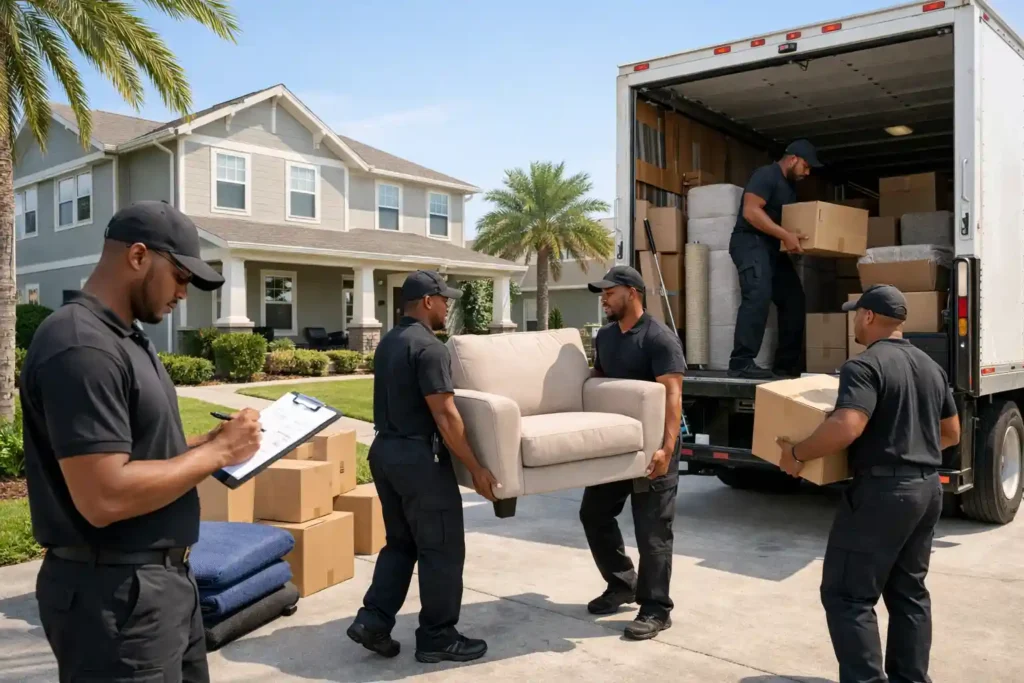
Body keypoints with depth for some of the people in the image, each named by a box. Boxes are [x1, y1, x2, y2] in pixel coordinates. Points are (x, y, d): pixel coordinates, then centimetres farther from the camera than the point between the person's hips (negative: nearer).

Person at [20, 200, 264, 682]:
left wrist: (211, 443, 1)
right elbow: (105, 497, -28)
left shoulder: (124, 338, 12)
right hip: (116, 593, -10)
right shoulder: (81, 346, -22)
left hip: (165, 577, 10)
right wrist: (218, 452, -18)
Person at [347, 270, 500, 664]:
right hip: (418, 456, -9)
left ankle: (373, 621, 16)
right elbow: (445, 416, -22)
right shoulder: (429, 347, -17)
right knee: (441, 548, 3)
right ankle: (437, 638, 13)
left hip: (385, 450, 9)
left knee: (400, 542, 19)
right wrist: (476, 469, -16)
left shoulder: (387, 343, 12)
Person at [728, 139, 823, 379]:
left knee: (794, 300, 5)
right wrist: (785, 235, -26)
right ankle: (742, 363, -28)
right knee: (758, 296, -26)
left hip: (773, 247, 10)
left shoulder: (790, 185, 19)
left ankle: (787, 364, 9)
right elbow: (751, 211, -22)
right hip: (751, 242, -10)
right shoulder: (766, 175, -10)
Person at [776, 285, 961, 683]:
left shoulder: (864, 366, -15)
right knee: (909, 592, 18)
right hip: (928, 488, 9)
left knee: (848, 594, -2)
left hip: (883, 491, -9)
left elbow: (847, 427, -29)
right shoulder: (931, 367, 12)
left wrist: (797, 453, -17)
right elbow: (951, 433, 19)